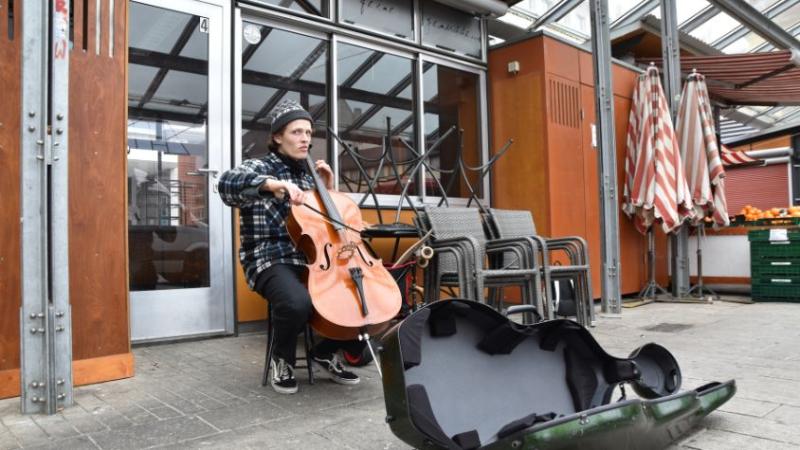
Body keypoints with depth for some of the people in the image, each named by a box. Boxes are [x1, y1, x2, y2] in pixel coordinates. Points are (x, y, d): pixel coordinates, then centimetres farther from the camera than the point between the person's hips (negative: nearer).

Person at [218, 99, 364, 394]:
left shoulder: (308, 176, 17)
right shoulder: (260, 168, -1)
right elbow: (227, 183, -26)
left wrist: (328, 189, 8)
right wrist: (274, 184, -42)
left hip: (311, 258, 6)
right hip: (270, 260, -6)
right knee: (297, 302, -37)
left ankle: (326, 353, 11)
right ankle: (282, 360, -3)